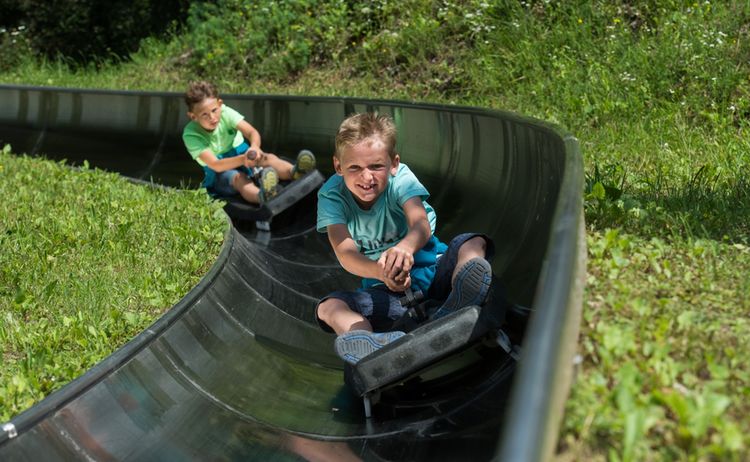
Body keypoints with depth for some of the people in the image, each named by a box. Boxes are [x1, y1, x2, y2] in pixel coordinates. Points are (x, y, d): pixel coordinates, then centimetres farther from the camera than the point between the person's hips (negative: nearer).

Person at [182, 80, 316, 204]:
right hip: (220, 173, -4)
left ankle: (295, 173, -60)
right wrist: (242, 159, -45)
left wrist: (255, 147, -51)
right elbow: (215, 165, -29)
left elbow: (252, 132, -27)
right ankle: (262, 197, -72)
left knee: (269, 158, -28)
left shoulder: (225, 113, -14)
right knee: (238, 177, -38)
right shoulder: (191, 134, -21)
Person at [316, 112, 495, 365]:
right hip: (383, 286, 0)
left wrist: (405, 248, -57)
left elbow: (421, 224, -30)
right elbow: (345, 253, -24)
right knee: (328, 307, -26)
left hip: (431, 271, 0)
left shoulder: (400, 178, -11)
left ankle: (448, 319, -58)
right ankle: (378, 349, -60)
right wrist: (383, 272, -47)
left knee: (474, 243, -27)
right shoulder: (332, 195, -9)